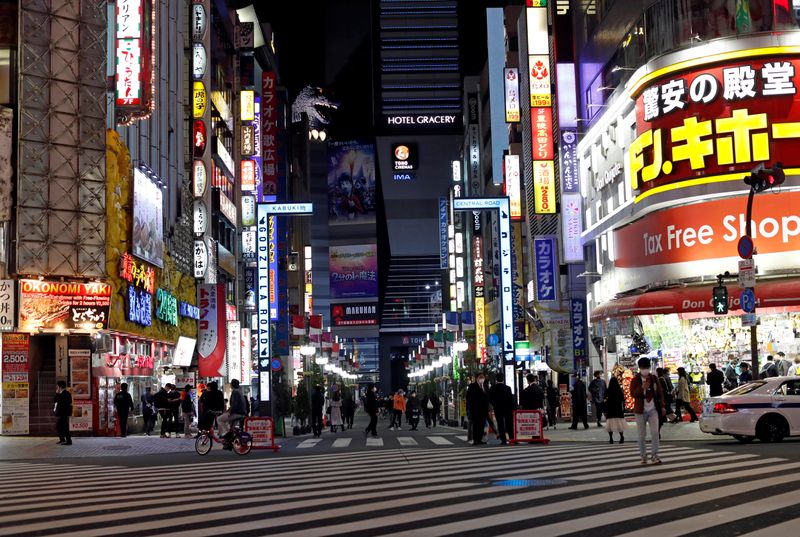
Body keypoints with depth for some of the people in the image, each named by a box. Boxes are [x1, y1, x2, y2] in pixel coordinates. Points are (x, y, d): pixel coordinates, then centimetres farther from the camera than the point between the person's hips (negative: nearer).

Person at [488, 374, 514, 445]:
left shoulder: (492, 388, -6)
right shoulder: (508, 388, -5)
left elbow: (490, 399, -3)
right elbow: (511, 398, -4)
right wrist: (512, 408, 3)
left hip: (498, 408, -1)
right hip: (507, 408, 1)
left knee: (500, 424, 2)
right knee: (509, 424, 7)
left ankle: (503, 440, -3)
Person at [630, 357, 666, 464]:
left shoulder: (654, 378, 8)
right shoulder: (635, 380, -1)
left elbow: (660, 393, 13)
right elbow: (633, 394, -13)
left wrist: (662, 406, 8)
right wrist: (642, 388, -26)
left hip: (653, 410, 2)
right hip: (640, 411, -2)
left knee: (655, 432, -8)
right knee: (642, 435, 5)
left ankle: (654, 456, -4)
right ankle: (643, 456, 15)